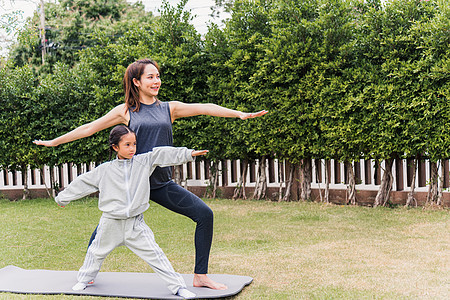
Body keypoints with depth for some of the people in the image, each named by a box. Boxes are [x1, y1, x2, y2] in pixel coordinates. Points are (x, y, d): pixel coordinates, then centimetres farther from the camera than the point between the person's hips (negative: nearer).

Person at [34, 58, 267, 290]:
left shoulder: (169, 109, 8)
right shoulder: (125, 111, 2)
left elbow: (205, 108, 1)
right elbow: (89, 128, 7)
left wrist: (239, 114, -8)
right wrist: (54, 142, 9)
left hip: (163, 184, 3)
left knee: (205, 215, -8)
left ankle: (200, 276, 3)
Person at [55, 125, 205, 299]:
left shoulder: (144, 162, -1)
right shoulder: (105, 170, 0)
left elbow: (161, 154, -8)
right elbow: (83, 183, 10)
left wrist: (189, 154, -18)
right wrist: (63, 198, 19)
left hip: (136, 224, -1)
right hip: (111, 224, 1)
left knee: (155, 255, -6)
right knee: (96, 253, 19)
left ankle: (178, 286, 1)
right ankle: (84, 279, 45)